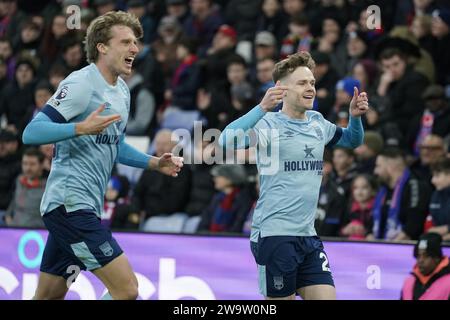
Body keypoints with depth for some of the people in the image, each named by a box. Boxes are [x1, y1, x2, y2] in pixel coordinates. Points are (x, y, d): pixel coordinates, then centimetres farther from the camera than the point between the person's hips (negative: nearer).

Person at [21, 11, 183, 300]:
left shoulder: (122, 91, 16)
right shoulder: (81, 84, -13)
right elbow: (31, 133, -19)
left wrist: (155, 163, 16)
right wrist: (82, 127, -30)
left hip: (86, 207, 9)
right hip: (70, 203, -9)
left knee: (48, 297, 11)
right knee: (126, 289, -14)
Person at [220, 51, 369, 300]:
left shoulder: (317, 123, 12)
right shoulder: (268, 123, -8)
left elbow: (352, 140, 30)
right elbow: (227, 141, -25)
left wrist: (355, 116, 9)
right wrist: (262, 108, -35)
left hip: (308, 236, 6)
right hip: (274, 234, -6)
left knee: (326, 296, 0)